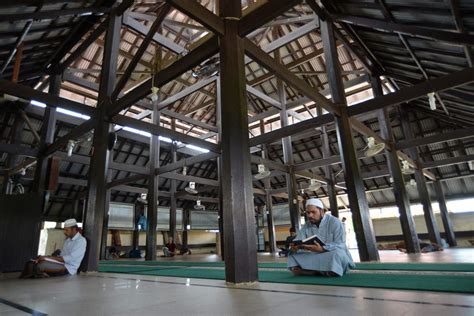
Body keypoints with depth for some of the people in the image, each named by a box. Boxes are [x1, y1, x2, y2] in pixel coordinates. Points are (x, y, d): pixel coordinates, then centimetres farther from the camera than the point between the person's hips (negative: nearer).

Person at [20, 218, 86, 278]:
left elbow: (69, 259, -18)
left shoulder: (81, 241, -10)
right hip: (60, 264, 9)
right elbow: (61, 256, 17)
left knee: (39, 266, -28)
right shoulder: (68, 240, 19)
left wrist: (48, 257, -17)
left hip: (69, 268, -8)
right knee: (30, 264, -10)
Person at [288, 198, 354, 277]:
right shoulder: (306, 226, 5)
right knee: (293, 253, -12)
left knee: (336, 254, -37)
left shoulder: (335, 222, -10)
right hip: (315, 257, 5)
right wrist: (294, 247, -29)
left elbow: (340, 245, -21)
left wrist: (321, 249, -39)